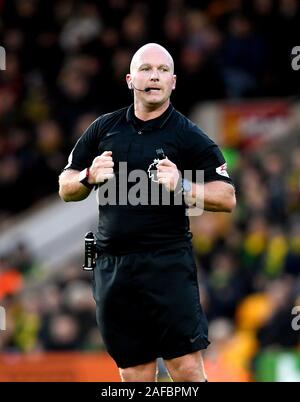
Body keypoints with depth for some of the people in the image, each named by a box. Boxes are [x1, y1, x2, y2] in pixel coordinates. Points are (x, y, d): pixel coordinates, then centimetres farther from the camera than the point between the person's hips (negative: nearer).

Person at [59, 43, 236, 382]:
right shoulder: (104, 128, 11)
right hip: (111, 267, 4)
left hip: (168, 264, -4)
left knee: (186, 367, -11)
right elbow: (66, 189, 17)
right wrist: (89, 177, -5)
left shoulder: (188, 136, 0)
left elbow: (226, 198, -3)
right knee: (134, 372, 6)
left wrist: (181, 186, -18)